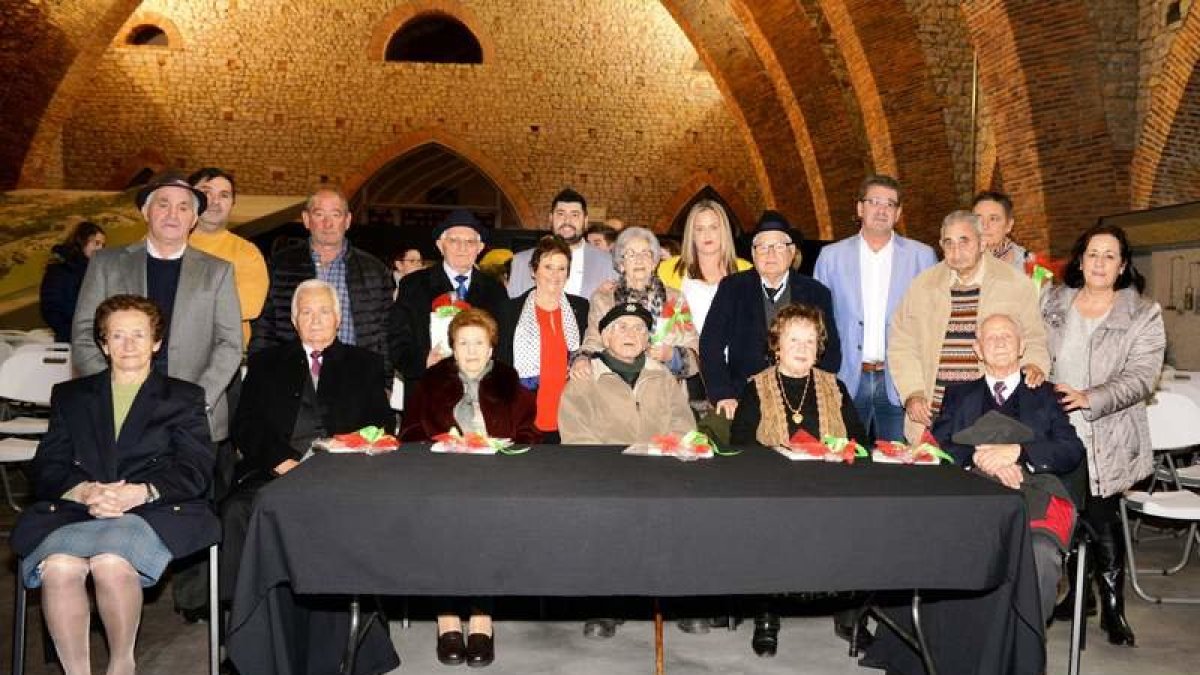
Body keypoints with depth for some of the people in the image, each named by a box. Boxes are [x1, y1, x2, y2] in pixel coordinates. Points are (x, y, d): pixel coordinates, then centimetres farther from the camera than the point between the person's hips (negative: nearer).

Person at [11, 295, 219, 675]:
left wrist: (137, 493, -14)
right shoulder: (70, 396, 25)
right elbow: (46, 468, 12)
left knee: (112, 562, -34)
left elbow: (195, 471, 5)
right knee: (59, 566, -32)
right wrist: (85, 491, -11)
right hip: (74, 512, 2)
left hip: (152, 512, -2)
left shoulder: (183, 398, 19)